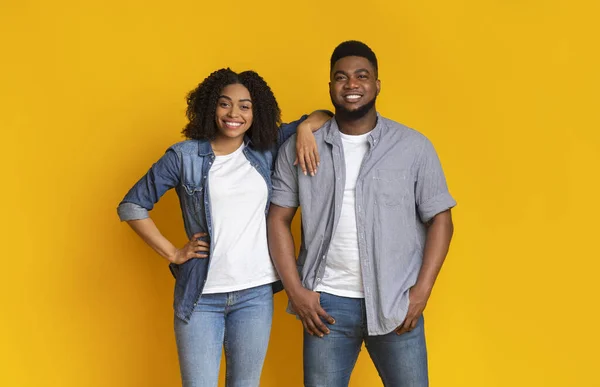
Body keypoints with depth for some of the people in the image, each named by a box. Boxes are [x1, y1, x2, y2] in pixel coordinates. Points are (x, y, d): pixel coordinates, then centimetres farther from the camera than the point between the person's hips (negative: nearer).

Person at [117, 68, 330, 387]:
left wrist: (305, 129, -5)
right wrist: (172, 253, -1)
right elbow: (132, 205, 3)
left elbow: (324, 117, 16)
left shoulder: (266, 151, 6)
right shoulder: (184, 156, -2)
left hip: (255, 293, 3)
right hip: (200, 295, -2)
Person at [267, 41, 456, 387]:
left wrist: (422, 291, -7)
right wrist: (296, 291, -4)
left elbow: (439, 220, 1)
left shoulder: (414, 147, -1)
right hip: (326, 303, 1)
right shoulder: (299, 148, 2)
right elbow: (278, 220, 4)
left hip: (396, 303, -1)